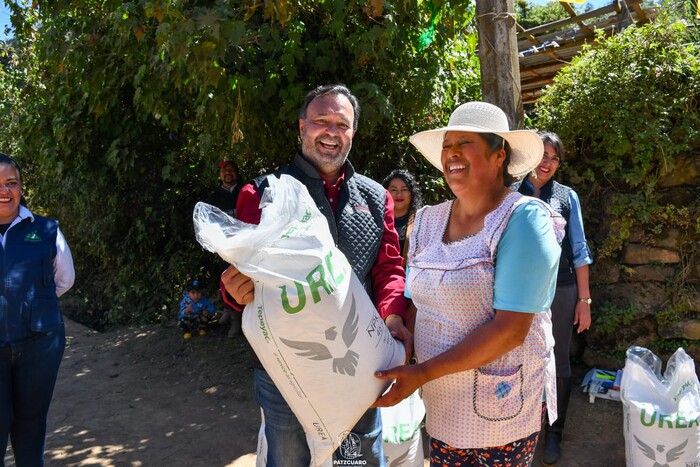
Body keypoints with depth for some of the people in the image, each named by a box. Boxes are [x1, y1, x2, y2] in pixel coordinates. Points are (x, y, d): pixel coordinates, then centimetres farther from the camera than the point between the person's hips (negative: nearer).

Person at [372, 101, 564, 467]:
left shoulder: (523, 219, -15)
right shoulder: (427, 221, 2)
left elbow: (510, 329, -22)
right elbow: (415, 304, 7)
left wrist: (423, 373, -22)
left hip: (501, 411, -5)